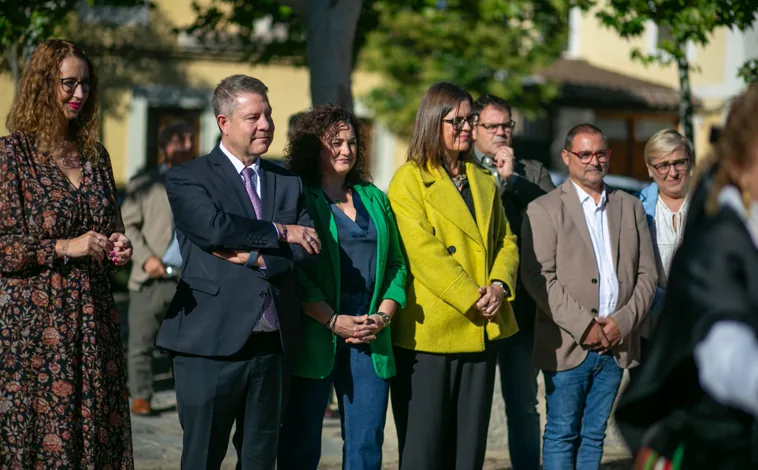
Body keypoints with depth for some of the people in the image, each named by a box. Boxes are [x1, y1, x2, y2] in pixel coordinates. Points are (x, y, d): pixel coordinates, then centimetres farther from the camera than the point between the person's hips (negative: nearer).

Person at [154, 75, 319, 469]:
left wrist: (253, 257, -13)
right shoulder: (188, 178, -1)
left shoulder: (287, 182, 14)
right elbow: (214, 228, -19)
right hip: (212, 344, -5)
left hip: (273, 345, 5)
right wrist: (279, 232, -8)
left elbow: (308, 248, 1)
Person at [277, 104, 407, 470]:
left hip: (370, 339, 5)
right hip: (314, 337, -5)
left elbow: (396, 264, 16)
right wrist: (333, 321, -14)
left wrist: (383, 316, -1)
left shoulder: (374, 198, 17)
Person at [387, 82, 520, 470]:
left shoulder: (484, 181, 17)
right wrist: (473, 297, -16)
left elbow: (505, 241, 13)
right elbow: (423, 251, -13)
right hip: (429, 332, -6)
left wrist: (499, 286, -7)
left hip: (480, 331, 6)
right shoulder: (409, 179, -4)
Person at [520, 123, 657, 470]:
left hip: (616, 346, 4)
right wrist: (584, 325, -15)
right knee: (562, 435, 0)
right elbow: (538, 277, -10)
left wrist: (623, 321, -6)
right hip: (568, 346, -4)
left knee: (594, 436, 9)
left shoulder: (630, 207, 13)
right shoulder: (544, 210, -1)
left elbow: (647, 273, 9)